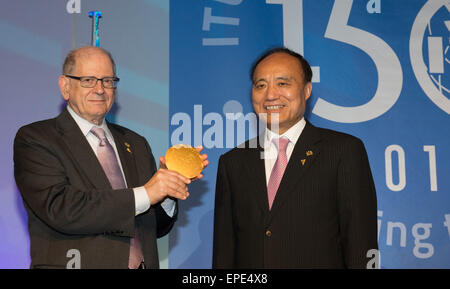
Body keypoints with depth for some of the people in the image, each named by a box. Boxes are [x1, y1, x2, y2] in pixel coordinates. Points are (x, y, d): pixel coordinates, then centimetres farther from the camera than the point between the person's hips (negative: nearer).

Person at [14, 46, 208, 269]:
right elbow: (59, 210, -19)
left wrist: (168, 188, -9)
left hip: (142, 263, 4)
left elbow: (154, 227, 10)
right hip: (80, 263, -3)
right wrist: (143, 194, -20)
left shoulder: (135, 144, 9)